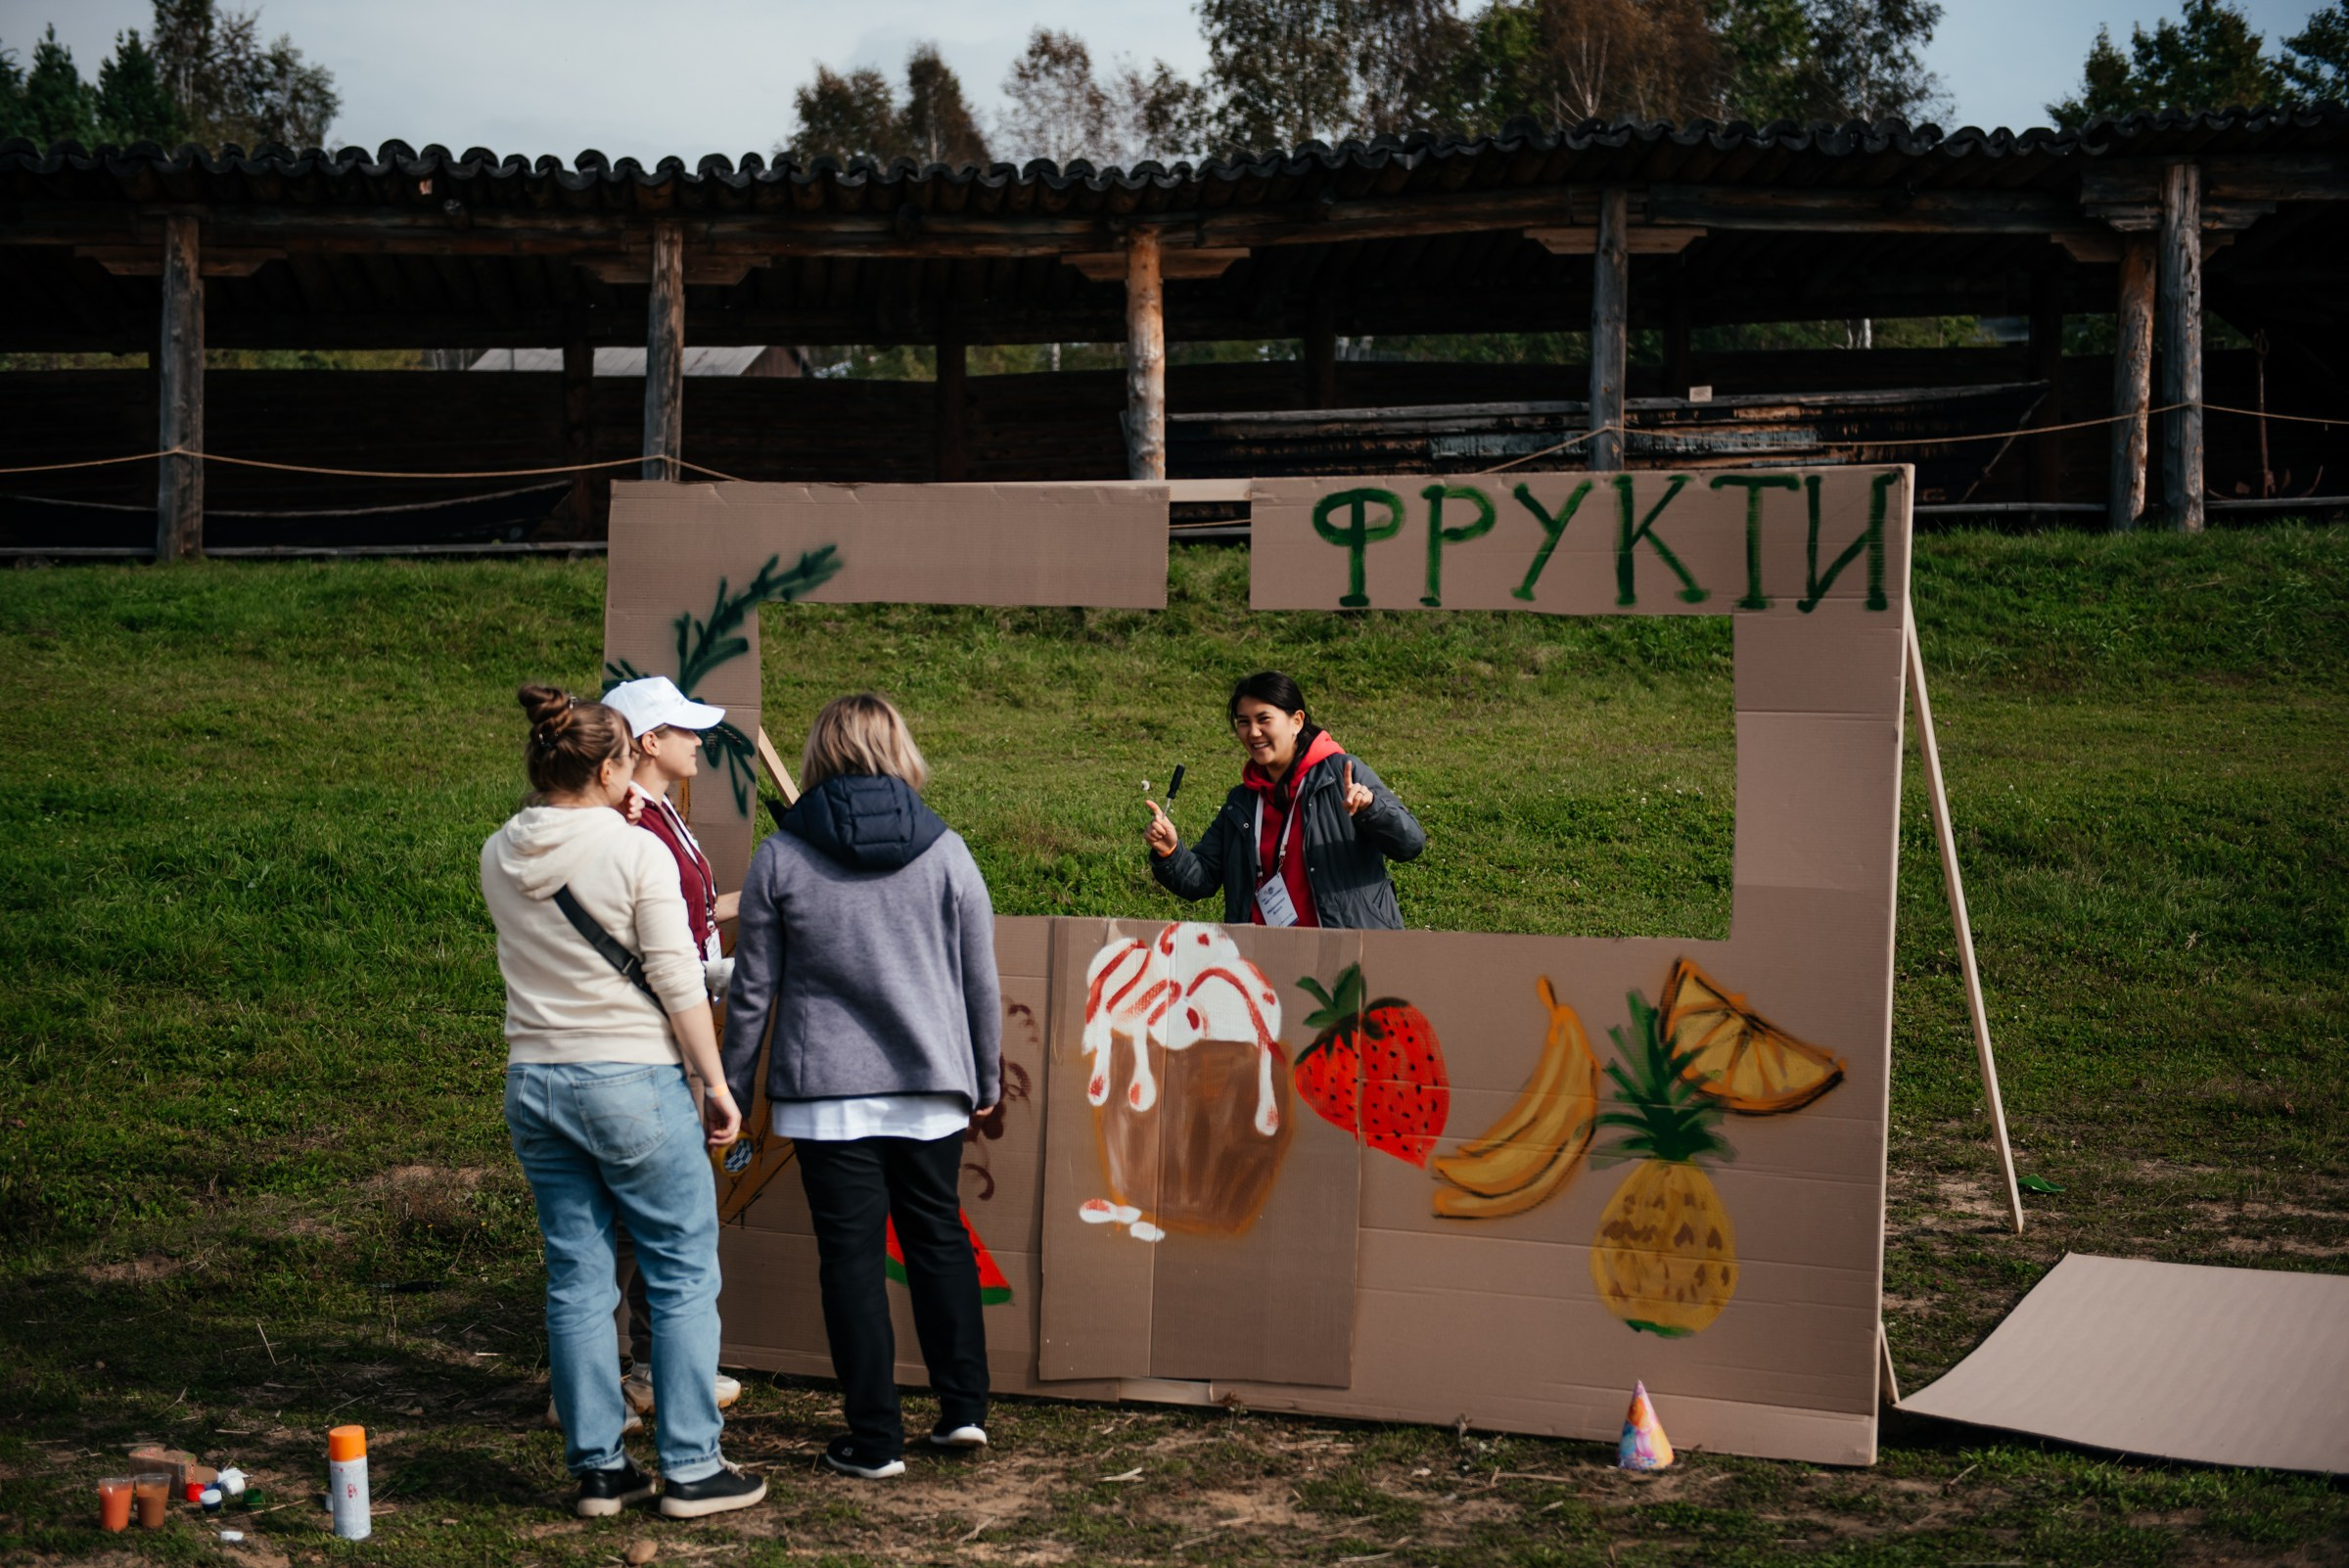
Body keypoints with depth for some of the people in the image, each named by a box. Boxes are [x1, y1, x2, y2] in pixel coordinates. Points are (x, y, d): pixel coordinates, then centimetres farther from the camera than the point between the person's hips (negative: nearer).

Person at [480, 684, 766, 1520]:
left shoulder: (500, 858, 4)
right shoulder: (636, 852, -12)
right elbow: (677, 981, -13)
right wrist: (715, 1083, -6)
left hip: (535, 1080, 6)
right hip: (633, 1078, -5)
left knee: (576, 1280, 11)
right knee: (684, 1272, 5)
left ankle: (598, 1468, 16)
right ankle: (691, 1468, 8)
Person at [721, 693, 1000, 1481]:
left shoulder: (781, 856, -4)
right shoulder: (945, 851, 0)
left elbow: (752, 989, 0)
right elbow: (981, 980, 5)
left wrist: (734, 1086, 11)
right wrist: (986, 1076, 17)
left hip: (827, 1089, -2)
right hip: (931, 1084, 2)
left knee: (851, 1252, 4)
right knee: (939, 1235, 17)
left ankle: (876, 1438, 7)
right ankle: (965, 1407, 19)